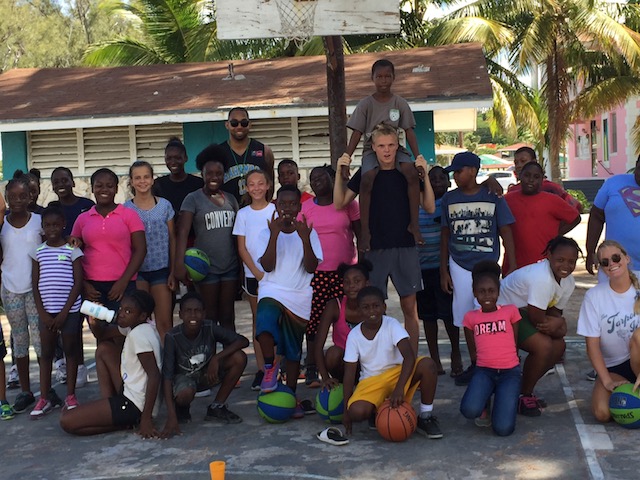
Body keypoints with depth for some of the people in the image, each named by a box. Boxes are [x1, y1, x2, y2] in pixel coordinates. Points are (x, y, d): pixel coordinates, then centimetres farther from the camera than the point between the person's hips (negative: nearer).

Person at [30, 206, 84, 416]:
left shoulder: (72, 250, -2)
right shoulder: (38, 252, 6)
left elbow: (78, 283, -5)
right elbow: (35, 285, 6)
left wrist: (64, 312, -10)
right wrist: (42, 313, -4)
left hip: (70, 310, -2)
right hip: (46, 311, 3)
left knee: (70, 350, 5)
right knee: (46, 353, 6)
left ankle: (70, 395, 13)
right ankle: (44, 399, 11)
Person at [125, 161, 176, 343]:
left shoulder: (164, 205, 3)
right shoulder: (125, 209, 1)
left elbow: (172, 239, 6)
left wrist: (173, 272, 3)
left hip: (161, 269, 1)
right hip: (137, 271, -1)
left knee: (164, 322, -1)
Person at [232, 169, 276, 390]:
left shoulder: (276, 210, 1)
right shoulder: (243, 214, 5)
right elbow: (242, 248, 3)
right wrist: (257, 273, -8)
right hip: (253, 274, 2)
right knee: (258, 320, 6)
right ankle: (261, 370, 10)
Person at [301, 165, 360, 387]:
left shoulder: (347, 203, 4)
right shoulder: (305, 208, 7)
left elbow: (361, 234, 7)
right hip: (315, 272, 1)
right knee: (314, 320, -1)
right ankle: (311, 371, 7)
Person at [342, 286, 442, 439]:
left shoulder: (392, 325, -13)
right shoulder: (354, 335, -8)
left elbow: (409, 356, -26)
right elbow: (349, 373, -5)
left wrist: (399, 388, -40)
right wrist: (346, 409, -10)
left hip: (398, 373, 0)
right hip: (371, 381, 1)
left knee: (427, 364, -30)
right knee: (356, 411, -31)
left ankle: (425, 417, -13)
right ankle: (378, 410, 7)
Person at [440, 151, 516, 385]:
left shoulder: (492, 197, -4)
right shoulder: (449, 198, 4)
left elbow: (506, 232, -1)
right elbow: (445, 235, 9)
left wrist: (512, 269, -5)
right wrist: (443, 270, 7)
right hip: (459, 266, 3)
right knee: (467, 317, 8)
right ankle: (474, 364, 20)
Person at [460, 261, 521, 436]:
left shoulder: (510, 311, 7)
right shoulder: (470, 317, 10)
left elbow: (515, 344, 13)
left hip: (510, 371, -1)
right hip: (484, 371, 1)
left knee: (503, 429, -19)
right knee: (469, 410, -31)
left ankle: (503, 397, 15)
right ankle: (485, 403, 8)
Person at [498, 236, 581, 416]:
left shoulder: (568, 282, -3)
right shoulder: (542, 278, -33)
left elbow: (555, 311, 2)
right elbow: (537, 318, -29)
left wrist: (558, 324, -21)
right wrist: (559, 323, -11)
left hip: (523, 312, 10)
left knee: (558, 346, 0)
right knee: (543, 346, -23)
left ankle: (525, 390, 14)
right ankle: (523, 396, -2)